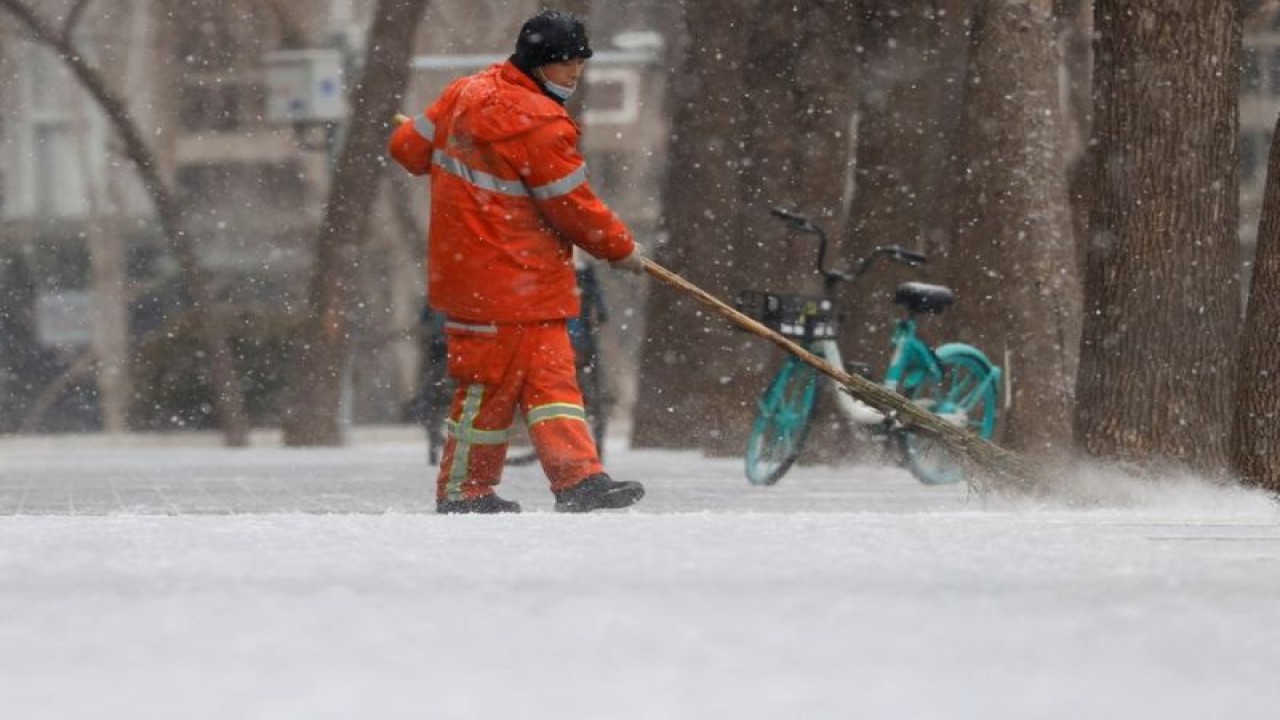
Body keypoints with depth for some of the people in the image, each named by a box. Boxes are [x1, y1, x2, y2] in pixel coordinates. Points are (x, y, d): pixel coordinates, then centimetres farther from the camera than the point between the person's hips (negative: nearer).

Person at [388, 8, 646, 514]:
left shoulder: (466, 94, 7)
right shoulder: (540, 124, -19)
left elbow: (410, 146, 17)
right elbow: (574, 207, -14)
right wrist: (621, 249, 2)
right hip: (503, 279, -9)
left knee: (549, 376, 6)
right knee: (491, 383, -1)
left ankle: (579, 479, 3)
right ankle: (462, 491, 6)